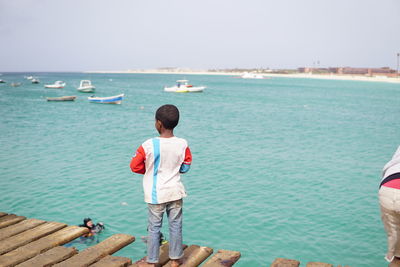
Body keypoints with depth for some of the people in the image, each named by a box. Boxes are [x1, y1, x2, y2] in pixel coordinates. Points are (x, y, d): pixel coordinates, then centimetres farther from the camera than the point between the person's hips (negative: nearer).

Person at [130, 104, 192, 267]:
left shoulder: (148, 145, -17)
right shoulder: (183, 144, -9)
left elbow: (135, 166, -8)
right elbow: (185, 167, 3)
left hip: (155, 194, -2)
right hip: (175, 192, 2)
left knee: (154, 228, 10)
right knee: (175, 226, 14)